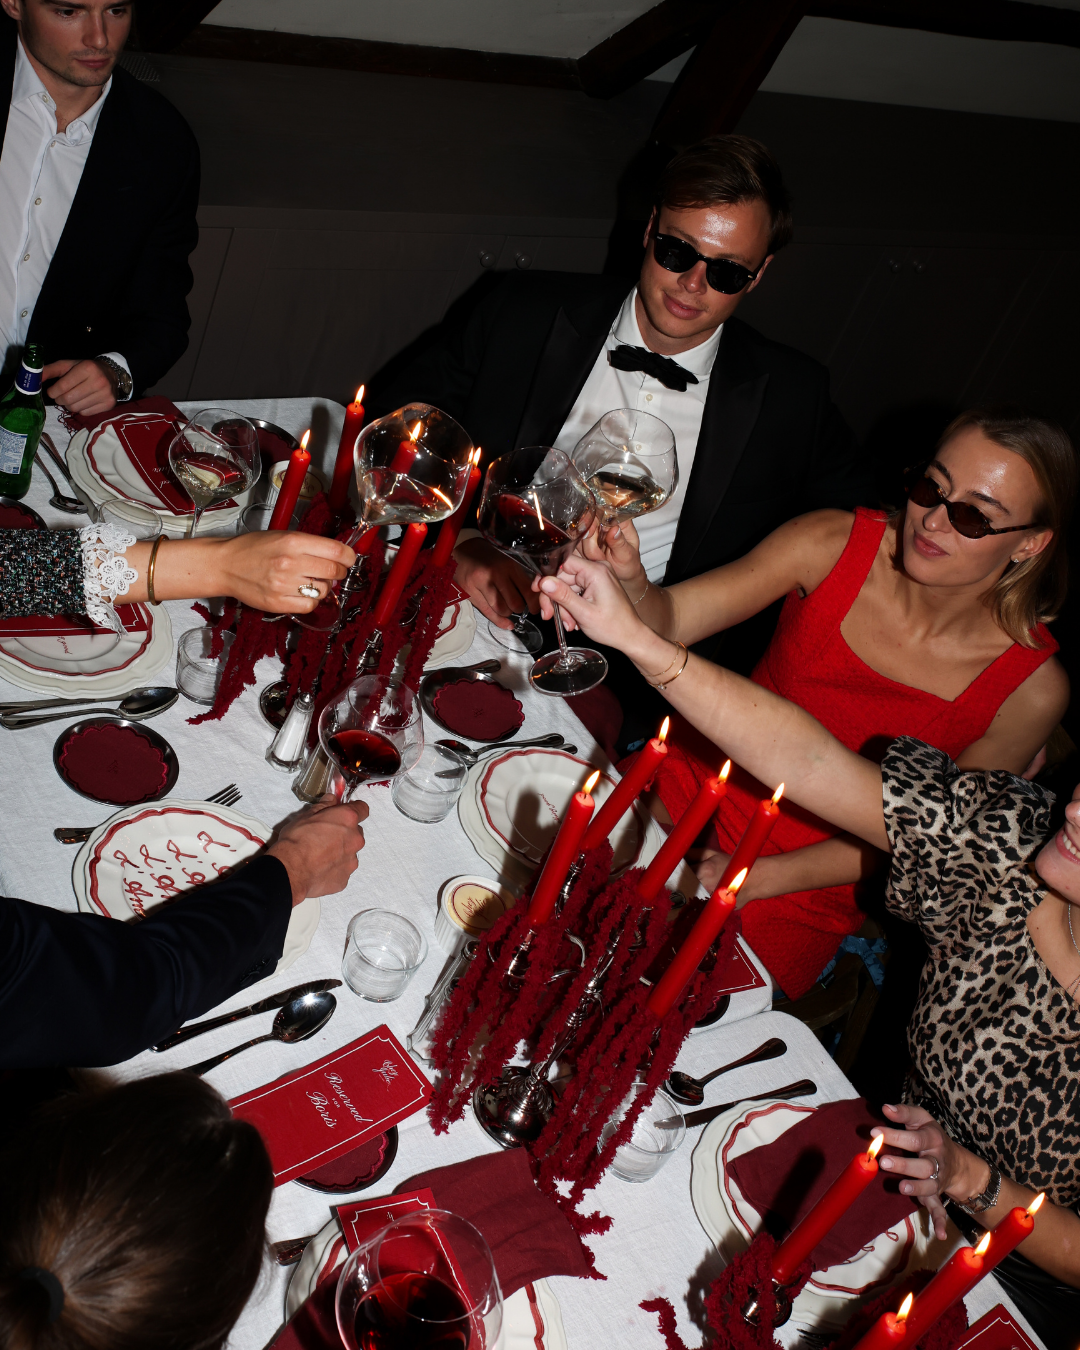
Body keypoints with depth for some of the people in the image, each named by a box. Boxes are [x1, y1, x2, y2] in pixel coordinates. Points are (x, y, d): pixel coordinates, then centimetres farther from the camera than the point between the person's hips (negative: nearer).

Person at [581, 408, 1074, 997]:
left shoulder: (1032, 689, -17)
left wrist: (757, 877, -14)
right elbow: (671, 615, -19)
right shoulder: (835, 543, -15)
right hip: (689, 789, 3)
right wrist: (632, 584, -43)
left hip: (802, 898, -2)